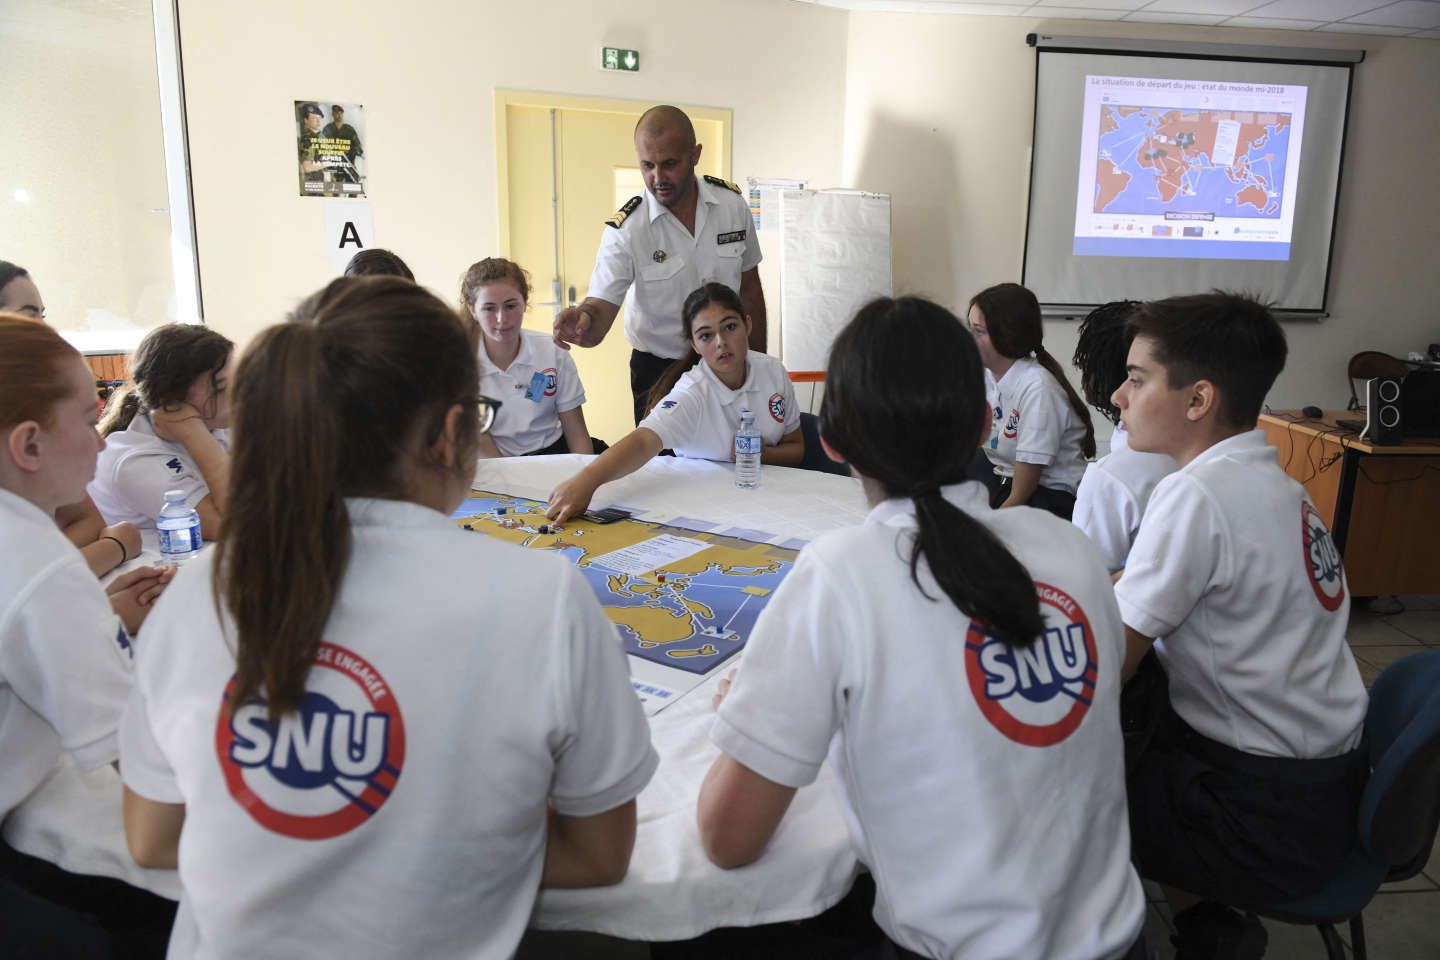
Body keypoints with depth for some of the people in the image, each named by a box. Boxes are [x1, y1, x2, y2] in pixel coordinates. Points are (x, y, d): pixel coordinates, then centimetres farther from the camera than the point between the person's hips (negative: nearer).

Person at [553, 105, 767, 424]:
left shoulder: (732, 204, -6)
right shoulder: (625, 230, -17)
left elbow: (749, 288, 5)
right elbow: (600, 308, -20)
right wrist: (582, 323, -44)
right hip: (658, 370, -3)